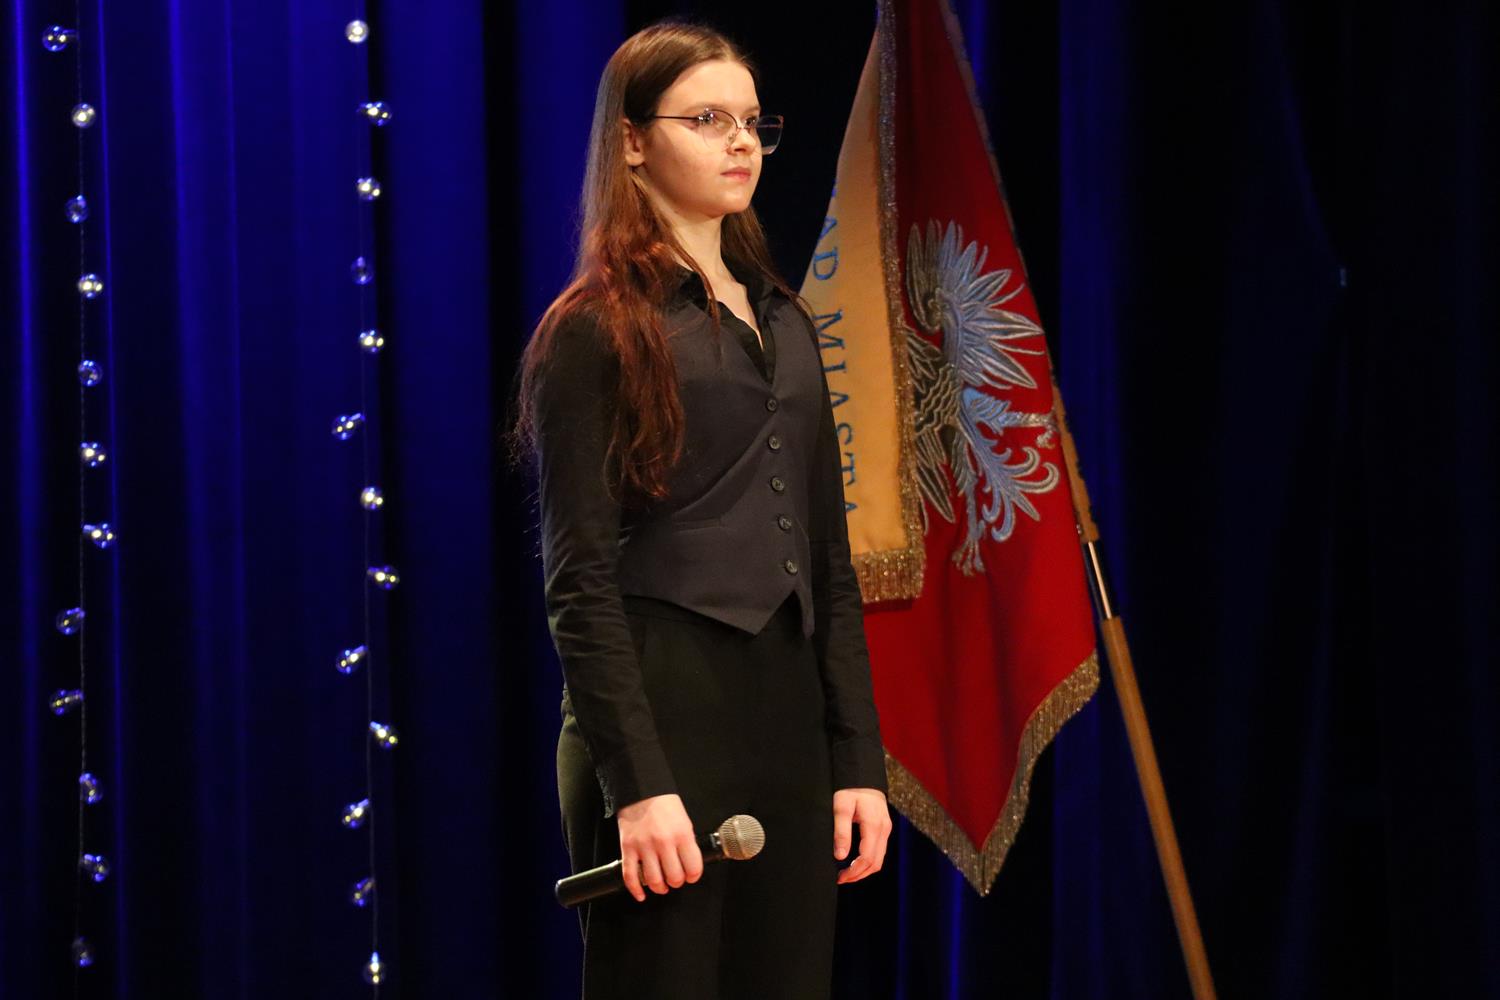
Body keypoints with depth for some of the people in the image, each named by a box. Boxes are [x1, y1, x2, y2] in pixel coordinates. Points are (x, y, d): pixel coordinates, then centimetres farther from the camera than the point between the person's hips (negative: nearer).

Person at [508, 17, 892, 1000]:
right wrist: (636, 782, -18)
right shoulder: (596, 331, -3)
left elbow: (829, 561, 16)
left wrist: (859, 759, 8)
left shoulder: (783, 322, 16)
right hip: (664, 717, -6)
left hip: (787, 719, 6)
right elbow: (581, 580, -10)